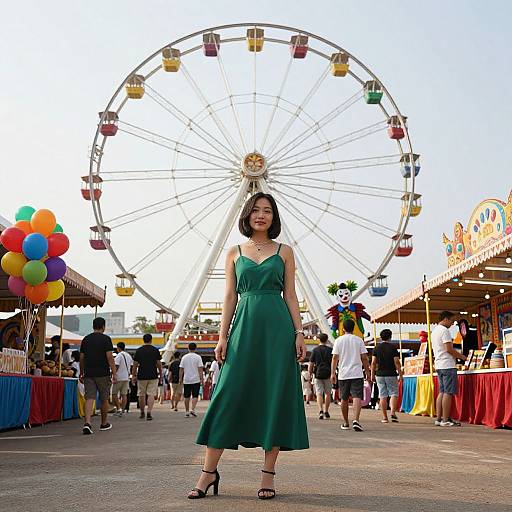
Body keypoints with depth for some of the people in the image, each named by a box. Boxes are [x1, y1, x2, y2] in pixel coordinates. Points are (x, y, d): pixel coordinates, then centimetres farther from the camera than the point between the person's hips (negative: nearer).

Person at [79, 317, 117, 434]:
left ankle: (87, 423, -20)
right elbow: (109, 357, -11)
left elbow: (82, 358, 12)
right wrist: (114, 373, -9)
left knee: (89, 398, -2)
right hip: (103, 374, -3)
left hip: (89, 374, 3)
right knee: (104, 399, 11)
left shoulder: (85, 339, 9)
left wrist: (81, 374, 20)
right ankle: (104, 424, 24)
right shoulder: (106, 339, -5)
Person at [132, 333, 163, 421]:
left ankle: (142, 413, 23)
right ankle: (149, 413, -12)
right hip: (153, 376, -1)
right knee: (151, 394, 0)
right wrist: (160, 373, 13)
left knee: (141, 395, 13)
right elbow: (159, 363, 0)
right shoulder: (155, 350, -2)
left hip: (141, 376, 1)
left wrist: (133, 375, 9)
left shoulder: (138, 350, 0)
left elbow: (135, 364, 1)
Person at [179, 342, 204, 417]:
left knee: (187, 396, 10)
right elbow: (200, 369, -8)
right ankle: (192, 409, -13)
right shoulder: (198, 357, -5)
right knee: (195, 396, 3)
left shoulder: (184, 357, 3)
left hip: (186, 380, 2)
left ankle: (187, 411, 14)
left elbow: (181, 369, 5)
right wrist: (202, 379, -4)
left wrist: (180, 378, 12)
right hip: (196, 380, -2)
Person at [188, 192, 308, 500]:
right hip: (245, 327, 1)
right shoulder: (234, 253, 12)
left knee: (275, 396, 0)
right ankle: (209, 471, 4)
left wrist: (299, 332, -3)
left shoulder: (284, 252, 10)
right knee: (230, 395, -3)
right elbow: (230, 297, 9)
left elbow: (290, 295, 7)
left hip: (278, 327, 0)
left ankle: (268, 474, 8)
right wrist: (223, 336, 1)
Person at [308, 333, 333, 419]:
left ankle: (320, 411, -18)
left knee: (319, 393, 0)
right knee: (327, 393, 14)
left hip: (318, 374, -1)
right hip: (328, 374, 1)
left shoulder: (315, 350, 1)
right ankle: (326, 412, 19)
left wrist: (310, 374, 9)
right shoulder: (330, 350, 2)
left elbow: (311, 363, 0)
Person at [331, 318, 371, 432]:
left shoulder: (339, 340, 3)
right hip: (357, 374, -1)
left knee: (344, 399, 12)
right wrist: (368, 372, 9)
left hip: (343, 374, 1)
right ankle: (356, 420, -27)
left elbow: (335, 358, -1)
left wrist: (333, 373, 2)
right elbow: (364, 358, 2)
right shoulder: (358, 340, 3)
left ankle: (345, 423, 21)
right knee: (357, 397, -8)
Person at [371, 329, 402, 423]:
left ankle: (384, 417, 6)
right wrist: (400, 374, -1)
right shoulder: (392, 348, -4)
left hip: (380, 375, 3)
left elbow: (373, 363, 2)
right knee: (394, 394, 6)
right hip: (391, 374, -3)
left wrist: (372, 375, 9)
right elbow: (397, 363, -7)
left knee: (383, 396, 5)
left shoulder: (377, 348, 4)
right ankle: (393, 412, -12)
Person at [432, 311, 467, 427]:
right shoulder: (444, 330, -12)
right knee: (448, 393, -7)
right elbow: (449, 349, -17)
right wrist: (461, 356, -4)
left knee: (442, 392, 10)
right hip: (447, 365, -10)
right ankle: (446, 420, -7)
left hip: (439, 365, 10)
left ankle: (438, 419, 8)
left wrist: (456, 355, 22)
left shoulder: (434, 331, 19)